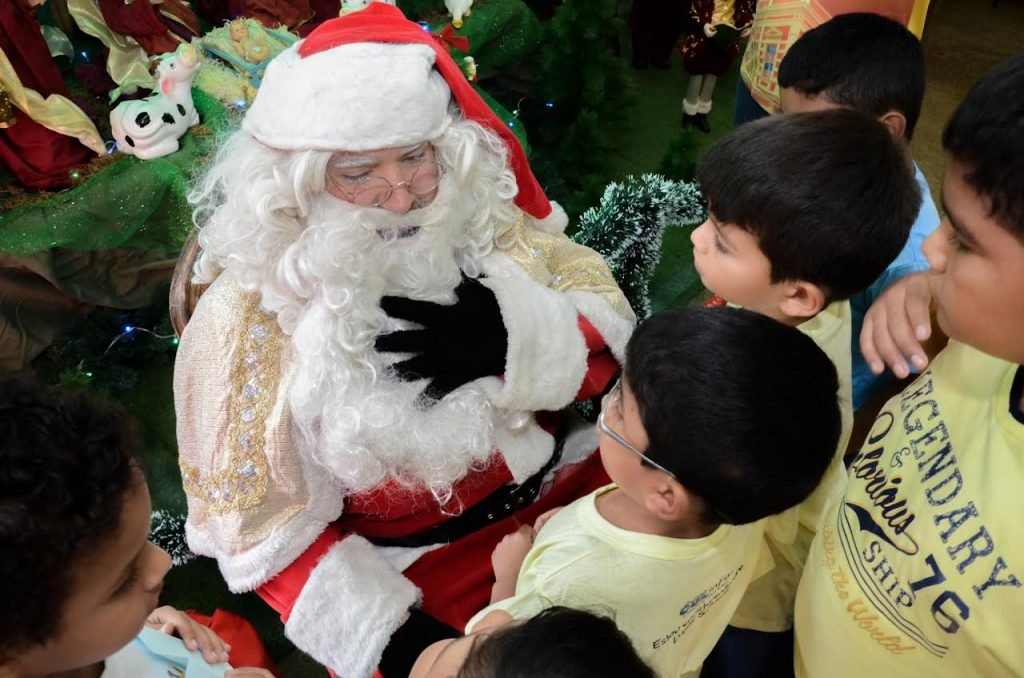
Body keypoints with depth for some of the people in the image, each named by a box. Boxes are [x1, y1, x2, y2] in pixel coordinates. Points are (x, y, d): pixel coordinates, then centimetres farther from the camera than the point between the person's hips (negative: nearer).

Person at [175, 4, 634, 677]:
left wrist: (510, 333, -23)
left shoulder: (480, 211, -7)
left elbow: (609, 328, -3)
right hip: (420, 570, -3)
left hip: (561, 482, 4)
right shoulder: (248, 316, -15)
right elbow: (259, 527, -9)